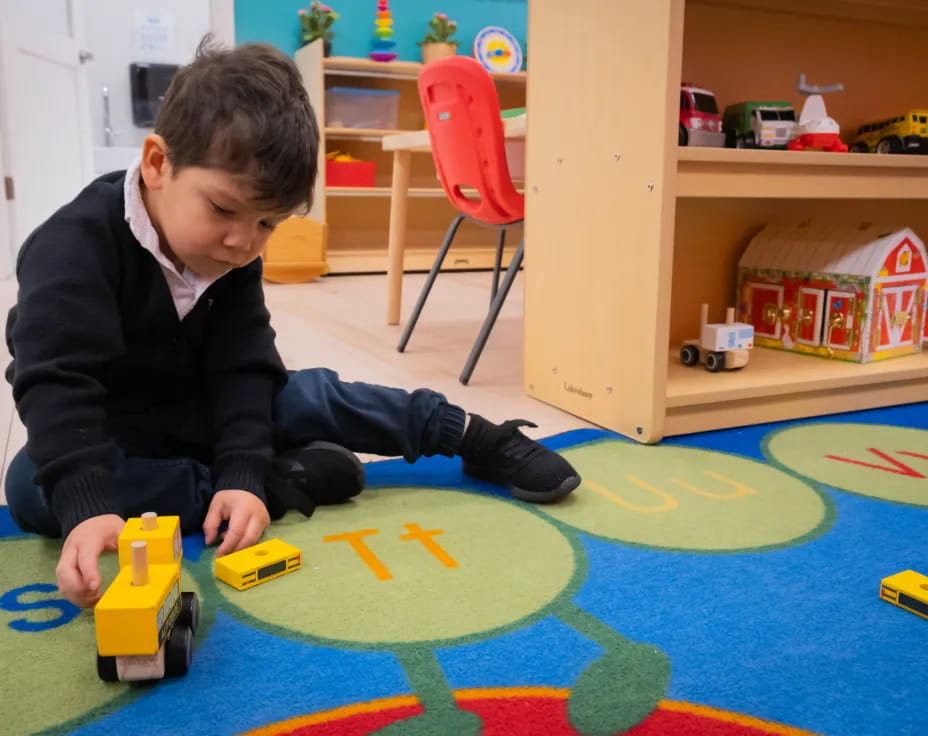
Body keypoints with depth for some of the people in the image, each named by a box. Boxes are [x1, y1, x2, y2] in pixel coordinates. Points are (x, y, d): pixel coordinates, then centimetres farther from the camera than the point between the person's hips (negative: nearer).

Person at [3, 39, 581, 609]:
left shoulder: (233, 253, -12)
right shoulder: (74, 246, -29)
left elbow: (244, 369, -17)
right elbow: (57, 384, -39)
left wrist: (241, 474, -32)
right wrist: (86, 510, -53)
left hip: (196, 410, 3)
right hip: (102, 428, -2)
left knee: (314, 396, -16)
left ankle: (480, 440, -3)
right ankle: (278, 482, -34)